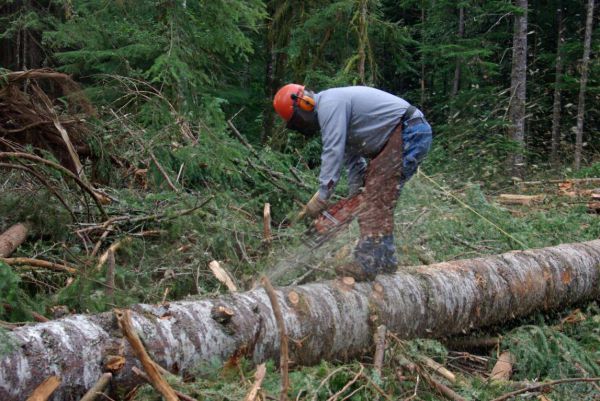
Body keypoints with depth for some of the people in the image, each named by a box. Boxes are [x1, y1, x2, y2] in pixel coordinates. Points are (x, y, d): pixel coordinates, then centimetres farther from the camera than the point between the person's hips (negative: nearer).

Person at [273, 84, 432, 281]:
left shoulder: (329, 104, -12)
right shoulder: (333, 108, 19)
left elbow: (333, 152, -20)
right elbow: (351, 153, 18)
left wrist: (322, 197, -18)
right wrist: (355, 194, 11)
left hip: (409, 132, -10)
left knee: (376, 200, -14)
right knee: (379, 201, 11)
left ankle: (367, 263, -18)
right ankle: (385, 260, 14)